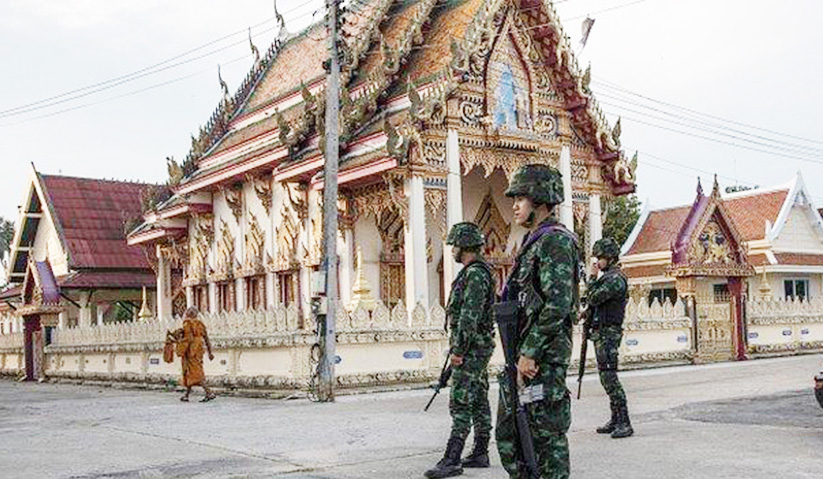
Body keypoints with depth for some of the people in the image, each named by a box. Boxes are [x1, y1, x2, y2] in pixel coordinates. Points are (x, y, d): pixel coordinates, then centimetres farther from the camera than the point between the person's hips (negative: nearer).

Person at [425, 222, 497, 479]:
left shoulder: (474, 274, -17)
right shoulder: (476, 272, 17)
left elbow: (469, 317, -23)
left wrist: (459, 350, -22)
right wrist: (458, 346, 22)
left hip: (472, 348, -11)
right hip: (478, 347, 11)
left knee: (460, 403, -11)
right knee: (479, 402, 12)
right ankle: (480, 454, 17)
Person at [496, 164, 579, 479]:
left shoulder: (554, 241, -13)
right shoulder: (534, 242, 19)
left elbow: (557, 305, -22)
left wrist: (529, 354, -21)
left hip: (543, 357, -10)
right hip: (523, 353, 10)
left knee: (546, 436, -3)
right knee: (508, 435, 14)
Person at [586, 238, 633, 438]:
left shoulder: (615, 279, -14)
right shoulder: (607, 277, 18)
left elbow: (593, 298, -18)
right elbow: (595, 300, 21)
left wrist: (592, 277, -8)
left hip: (608, 333, -10)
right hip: (600, 332, 10)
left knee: (609, 377, -13)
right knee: (606, 377, 13)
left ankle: (624, 423, -12)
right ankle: (616, 420, 19)